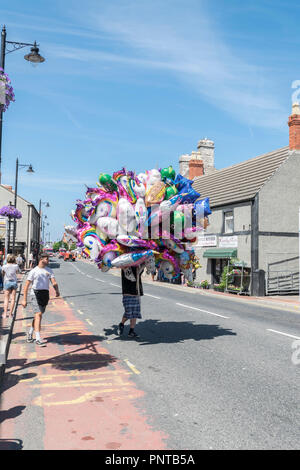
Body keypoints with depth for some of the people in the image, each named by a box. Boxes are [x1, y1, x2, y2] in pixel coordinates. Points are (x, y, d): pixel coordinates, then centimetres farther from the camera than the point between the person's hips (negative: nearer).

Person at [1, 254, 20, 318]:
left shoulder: (4, 266, -9)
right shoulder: (16, 266, -7)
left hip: (7, 282, -1)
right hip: (14, 282, 1)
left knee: (6, 299, 6)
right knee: (13, 298, 6)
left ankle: (5, 313, -1)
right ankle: (10, 313, 8)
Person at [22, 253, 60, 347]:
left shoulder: (49, 270, 10)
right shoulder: (34, 271, -2)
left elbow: (54, 282, -1)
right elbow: (27, 285, -1)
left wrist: (57, 290, -22)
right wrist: (24, 299, -5)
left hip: (45, 294, 5)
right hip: (35, 294, -5)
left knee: (38, 315, 13)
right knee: (38, 315, -15)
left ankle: (30, 333, 34)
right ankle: (38, 339, -16)